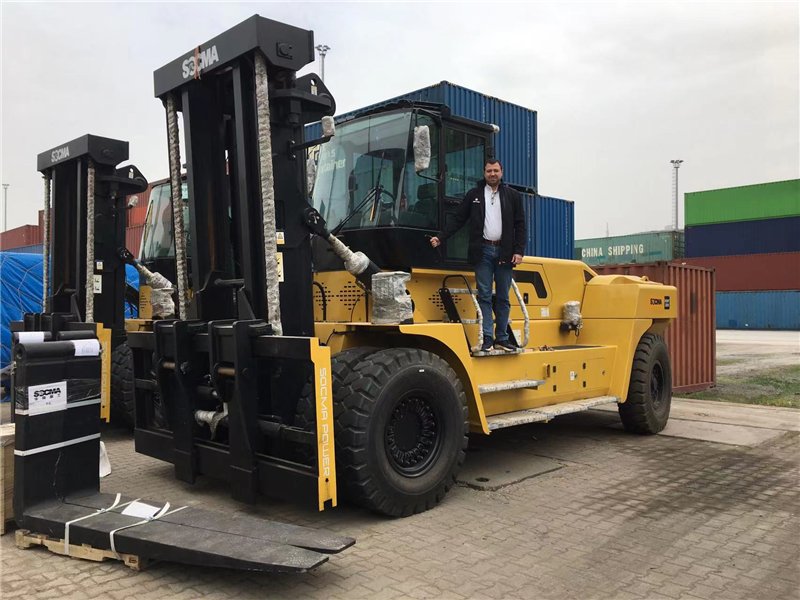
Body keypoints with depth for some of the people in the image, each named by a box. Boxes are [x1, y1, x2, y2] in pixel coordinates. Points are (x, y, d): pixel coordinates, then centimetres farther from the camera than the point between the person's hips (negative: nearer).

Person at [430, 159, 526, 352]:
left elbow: (520, 225, 6)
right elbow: (458, 221, 8)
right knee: (484, 296, -1)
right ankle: (487, 338, 1)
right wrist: (440, 237, -2)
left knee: (503, 297, 5)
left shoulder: (512, 196, 8)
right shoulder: (473, 195, 8)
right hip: (483, 251, -1)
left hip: (504, 252, 1)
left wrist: (519, 251, -3)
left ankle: (501, 338, 12)